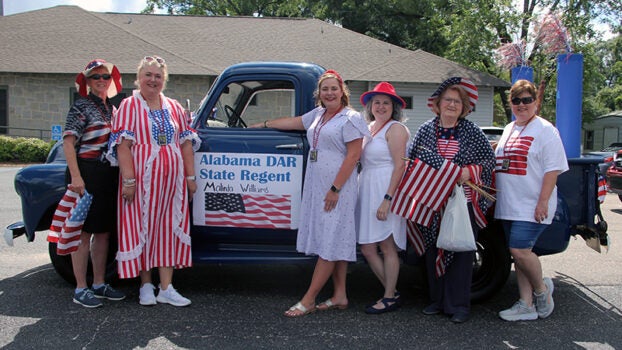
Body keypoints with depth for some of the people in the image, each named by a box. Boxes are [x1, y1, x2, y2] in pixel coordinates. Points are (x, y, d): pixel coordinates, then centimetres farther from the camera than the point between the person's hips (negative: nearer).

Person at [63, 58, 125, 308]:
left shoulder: (111, 108, 15)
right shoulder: (81, 107, -6)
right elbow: (68, 142, -14)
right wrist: (76, 177, -24)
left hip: (108, 175, 7)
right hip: (86, 174, -7)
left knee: (104, 232, 11)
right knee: (85, 232, -3)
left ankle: (99, 284, 22)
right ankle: (81, 289, 5)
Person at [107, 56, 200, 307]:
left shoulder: (174, 108, 12)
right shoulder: (129, 106, 0)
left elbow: (186, 143, 12)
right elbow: (123, 145, -8)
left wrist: (190, 176, 6)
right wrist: (128, 180, -15)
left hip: (172, 180, 4)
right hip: (142, 180, -4)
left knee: (169, 229, 5)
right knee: (142, 229, 4)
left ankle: (166, 288, 12)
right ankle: (146, 285, 17)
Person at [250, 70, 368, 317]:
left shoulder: (350, 118, -9)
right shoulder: (318, 114, 15)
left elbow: (353, 156, -14)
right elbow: (294, 122, 29)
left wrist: (335, 189, -19)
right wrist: (263, 125, 36)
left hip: (337, 188, -8)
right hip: (316, 186, 8)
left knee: (329, 243, -4)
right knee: (337, 243, 11)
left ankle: (308, 300, -3)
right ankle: (340, 296, 18)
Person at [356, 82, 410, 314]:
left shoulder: (395, 129, -6)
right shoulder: (369, 127, 18)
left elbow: (400, 166, -14)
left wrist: (387, 199, -22)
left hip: (386, 190, -8)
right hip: (367, 190, 8)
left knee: (387, 247, -1)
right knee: (367, 248, 8)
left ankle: (390, 299, 11)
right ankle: (391, 292, 21)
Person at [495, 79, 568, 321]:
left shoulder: (545, 130, -5)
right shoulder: (509, 129, 17)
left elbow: (553, 169, -12)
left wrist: (543, 201, -18)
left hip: (532, 206, -7)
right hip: (509, 205, 8)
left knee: (520, 250, -16)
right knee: (518, 253, 8)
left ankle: (542, 289, 9)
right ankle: (527, 305, 15)